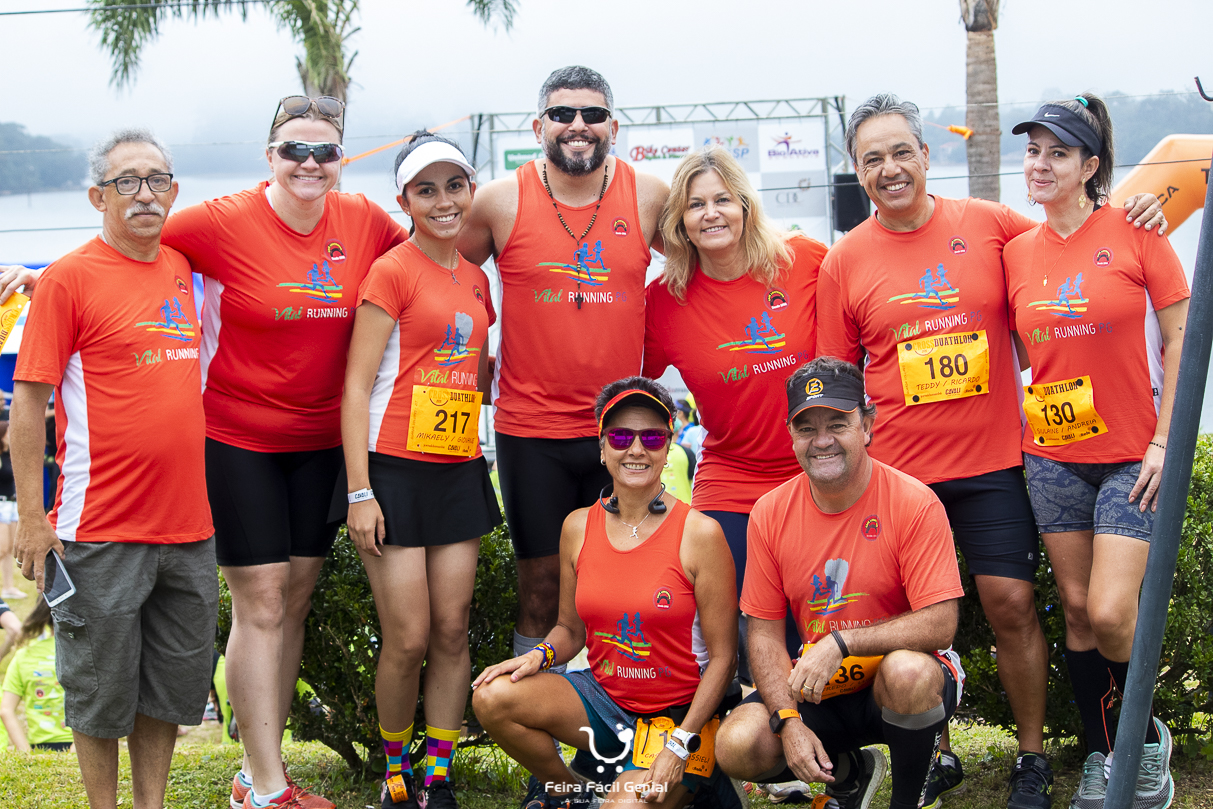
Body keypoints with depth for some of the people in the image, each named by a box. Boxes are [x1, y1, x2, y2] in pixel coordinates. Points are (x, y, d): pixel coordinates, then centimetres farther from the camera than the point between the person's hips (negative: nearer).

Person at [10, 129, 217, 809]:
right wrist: (33, 518, -13)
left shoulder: (181, 267, 10)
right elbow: (28, 400, -9)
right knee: (101, 687, 5)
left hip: (188, 524, 6)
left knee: (175, 686, 13)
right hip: (103, 529, -6)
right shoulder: (68, 278, -7)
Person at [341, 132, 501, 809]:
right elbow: (357, 385, -9)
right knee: (408, 639, -4)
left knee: (452, 632, 5)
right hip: (395, 470, -6)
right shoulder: (393, 271, -6)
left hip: (459, 469, 6)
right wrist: (360, 492, -14)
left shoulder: (475, 279, 13)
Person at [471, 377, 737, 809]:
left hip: (678, 714, -5)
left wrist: (679, 748, -17)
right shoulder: (578, 527, 2)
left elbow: (723, 657, -10)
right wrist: (539, 656, -11)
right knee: (492, 696, -18)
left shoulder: (700, 534, -13)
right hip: (602, 698, 5)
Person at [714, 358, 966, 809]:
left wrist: (841, 642, -29)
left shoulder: (914, 504, -14)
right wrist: (789, 720, -16)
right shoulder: (770, 514, -2)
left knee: (907, 671, -38)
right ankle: (850, 771, 12)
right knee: (738, 745, -22)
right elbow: (764, 632, 0)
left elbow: (940, 624, -19)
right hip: (820, 691, 4)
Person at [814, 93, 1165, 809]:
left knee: (1012, 603, -1)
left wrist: (1129, 216, -3)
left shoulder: (988, 224, 0)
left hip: (993, 460, 0)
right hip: (898, 469, 0)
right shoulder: (846, 261, 1)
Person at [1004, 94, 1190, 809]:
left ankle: (1150, 738, 14)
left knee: (1111, 613, -12)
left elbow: (1180, 338, -5)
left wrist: (1164, 441, -10)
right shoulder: (1018, 252, 4)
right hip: (1054, 455, 4)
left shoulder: (1133, 231, -7)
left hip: (1132, 455, -4)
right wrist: (1027, 425, 5)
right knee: (1078, 610, 8)